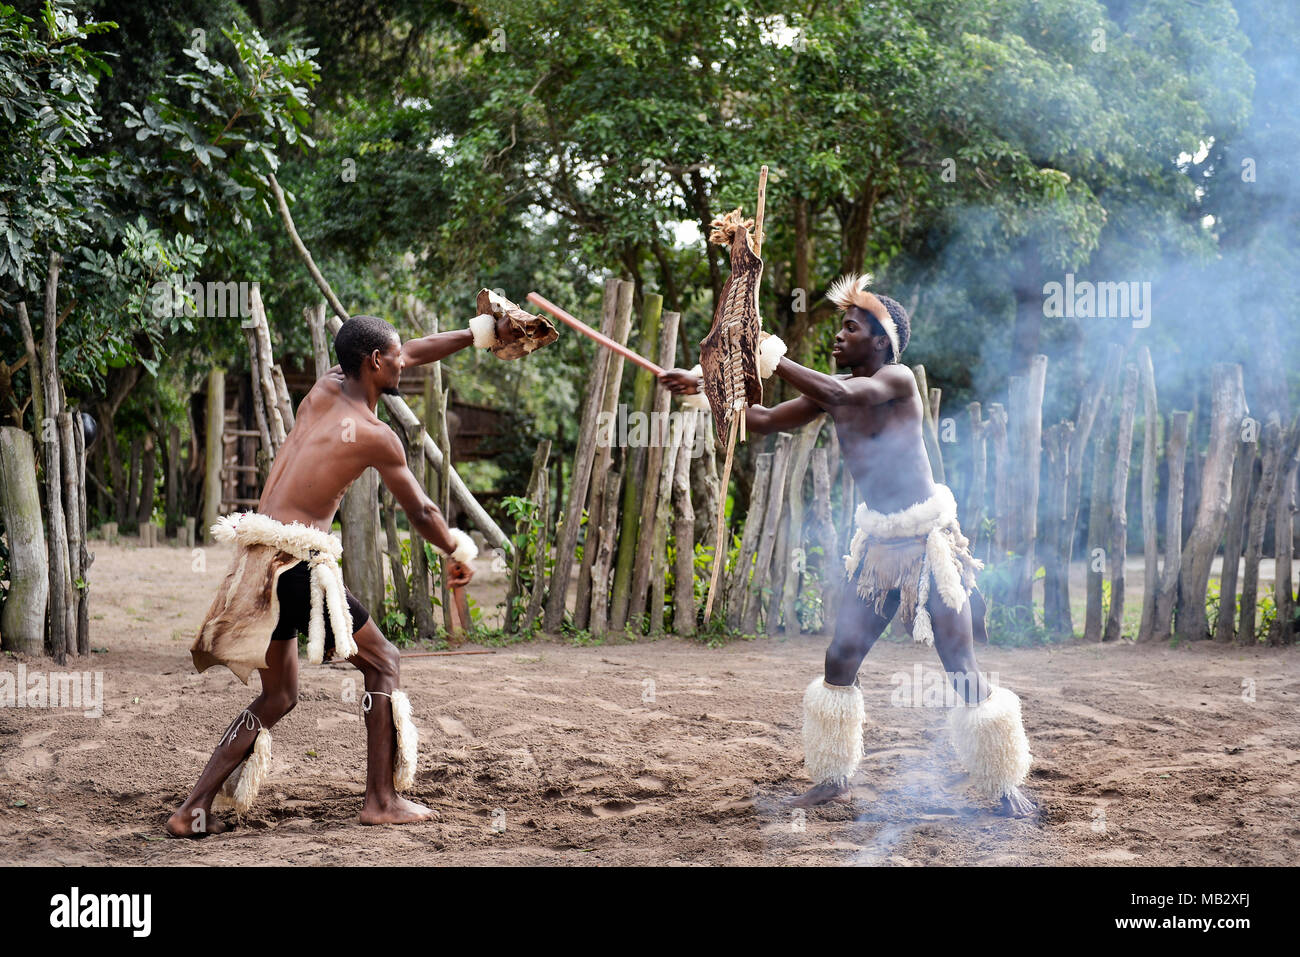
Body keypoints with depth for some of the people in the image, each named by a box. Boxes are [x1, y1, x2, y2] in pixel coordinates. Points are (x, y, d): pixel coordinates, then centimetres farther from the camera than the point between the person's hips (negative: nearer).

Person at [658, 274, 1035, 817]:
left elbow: (841, 396, -33)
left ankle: (1003, 784, 6)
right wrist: (708, 389, 1)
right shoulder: (831, 388, 6)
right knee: (840, 661, 2)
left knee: (962, 670, -5)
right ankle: (834, 778, 15)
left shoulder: (897, 380, -14)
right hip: (880, 543, 6)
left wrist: (772, 360, -29)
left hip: (930, 539, -6)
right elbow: (767, 422, 11)